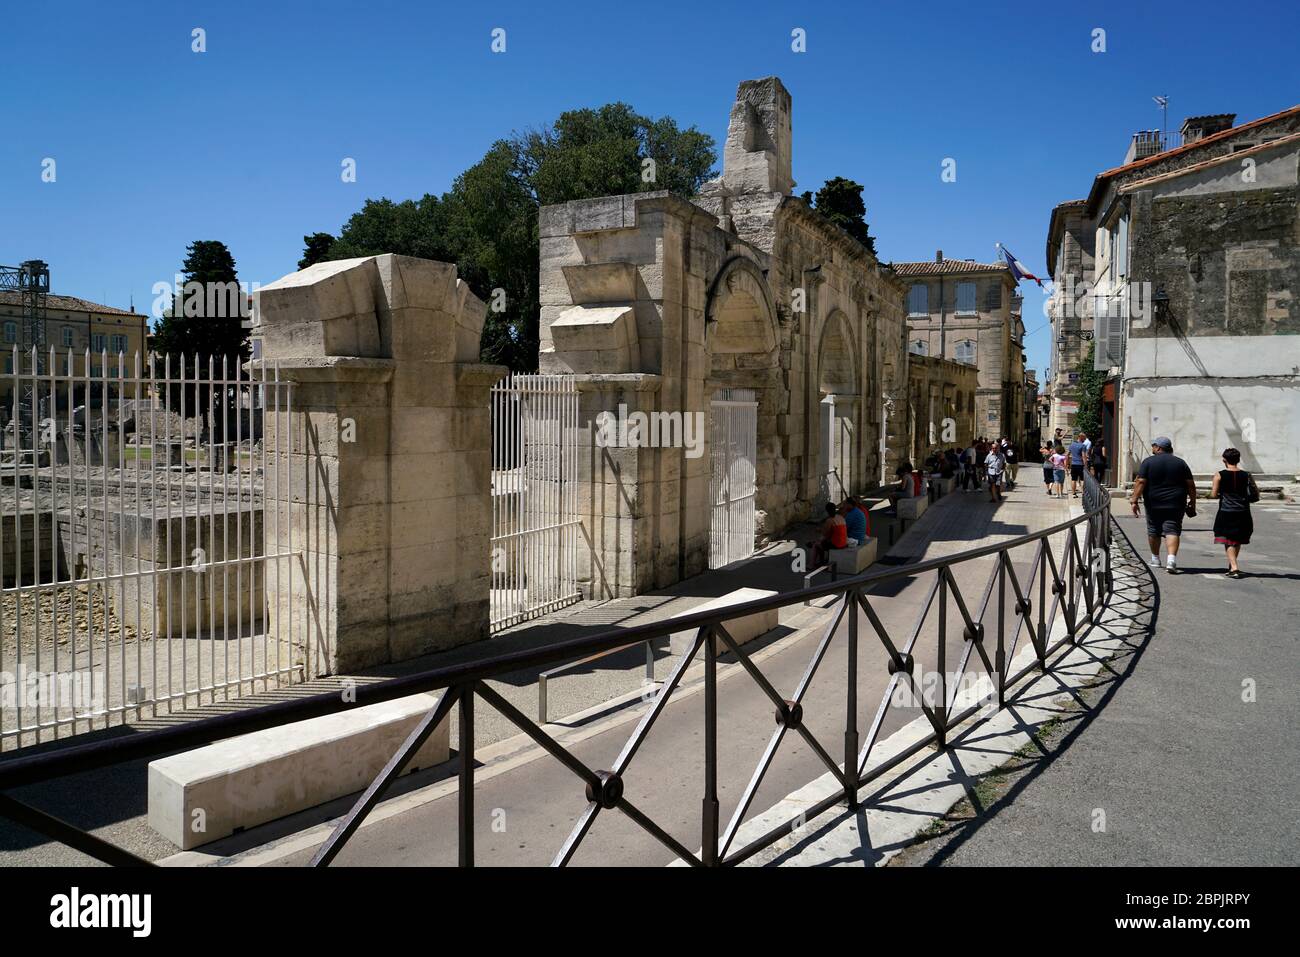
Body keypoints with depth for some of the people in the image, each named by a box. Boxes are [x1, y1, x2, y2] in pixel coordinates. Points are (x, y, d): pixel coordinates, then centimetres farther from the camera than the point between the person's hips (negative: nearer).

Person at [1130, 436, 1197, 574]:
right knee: (1172, 531, -3)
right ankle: (1171, 559, -22)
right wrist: (1192, 503, 12)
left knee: (1153, 531, 14)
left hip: (1153, 504, -1)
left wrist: (1134, 500, -11)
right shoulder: (1180, 463, 4)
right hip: (1175, 505, 1)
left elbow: (1140, 482, -12)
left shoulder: (1148, 462, -3)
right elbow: (1190, 485, 4)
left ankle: (1155, 559, 27)